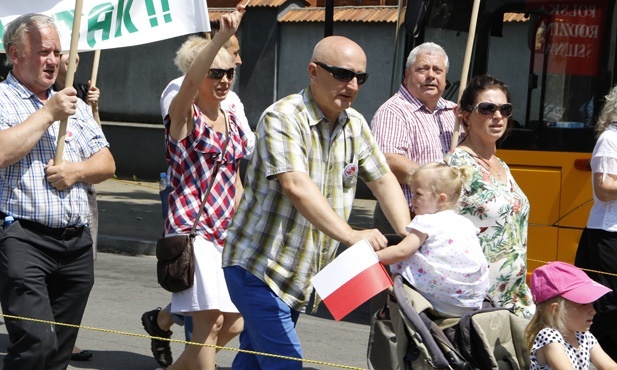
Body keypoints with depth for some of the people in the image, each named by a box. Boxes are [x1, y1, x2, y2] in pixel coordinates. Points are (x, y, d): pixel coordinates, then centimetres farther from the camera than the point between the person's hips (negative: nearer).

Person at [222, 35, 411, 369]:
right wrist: (350, 235, -42)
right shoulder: (283, 118, -18)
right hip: (258, 265, -8)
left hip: (298, 278, 8)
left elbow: (383, 179, 11)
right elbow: (295, 186, -32)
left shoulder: (355, 125, 7)